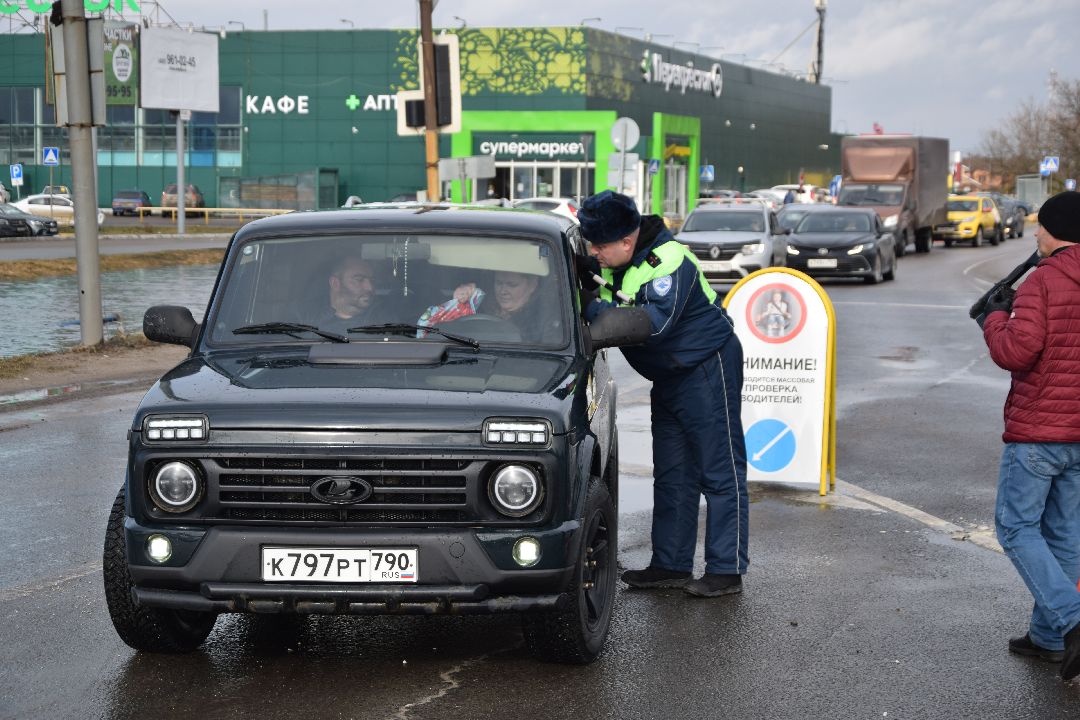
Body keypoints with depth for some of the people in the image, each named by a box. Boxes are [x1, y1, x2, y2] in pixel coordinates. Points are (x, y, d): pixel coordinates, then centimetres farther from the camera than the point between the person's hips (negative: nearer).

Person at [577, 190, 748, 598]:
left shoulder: (670, 263, -25)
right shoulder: (610, 262, 1)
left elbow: (655, 321, -36)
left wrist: (592, 309, -34)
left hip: (708, 368, -9)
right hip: (670, 376, 9)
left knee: (720, 471, -5)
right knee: (671, 473, 11)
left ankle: (726, 571, -2)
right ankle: (671, 565, 18)